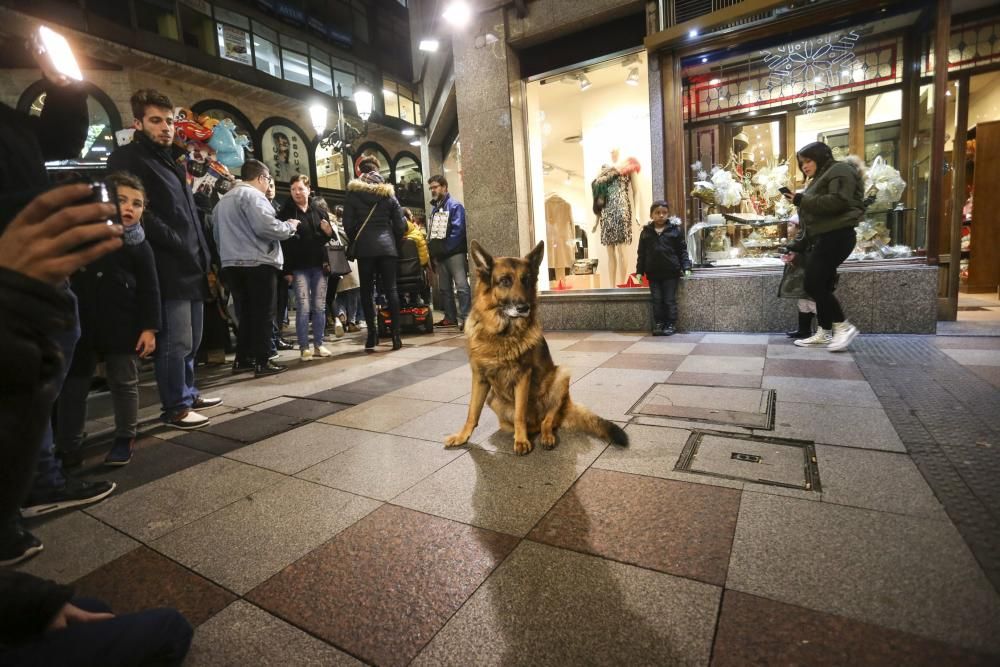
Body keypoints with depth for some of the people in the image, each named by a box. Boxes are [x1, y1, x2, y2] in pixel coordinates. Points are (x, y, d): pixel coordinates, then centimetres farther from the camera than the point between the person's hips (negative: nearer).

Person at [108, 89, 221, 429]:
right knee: (175, 341, -6)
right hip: (167, 268, -9)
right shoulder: (128, 158, -3)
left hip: (191, 266, 9)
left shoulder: (172, 160, 23)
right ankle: (175, 407, 5)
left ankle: (188, 393, 27)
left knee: (191, 340, 15)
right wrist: (178, 245, -15)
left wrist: (202, 254, 13)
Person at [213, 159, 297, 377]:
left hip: (232, 264, 9)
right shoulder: (253, 195, -8)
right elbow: (266, 227, -21)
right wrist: (290, 226, -5)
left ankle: (242, 357, 19)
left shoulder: (223, 200, 21)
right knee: (263, 314, -3)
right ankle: (262, 361, -2)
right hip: (257, 264, -8)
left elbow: (219, 236, 25)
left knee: (244, 313, 15)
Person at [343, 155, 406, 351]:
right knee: (391, 290, 1)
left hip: (364, 246, -1)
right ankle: (396, 335, -2)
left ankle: (372, 334, 0)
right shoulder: (389, 192, 8)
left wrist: (355, 242, 14)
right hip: (387, 245, 2)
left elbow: (348, 225, -1)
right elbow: (400, 225, 5)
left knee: (367, 291, 5)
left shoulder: (353, 193, 3)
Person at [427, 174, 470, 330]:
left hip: (455, 253, -8)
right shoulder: (434, 208, 19)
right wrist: (433, 250, 8)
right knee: (444, 288, 11)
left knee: (461, 286, -11)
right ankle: (450, 317, 19)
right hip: (440, 255, 8)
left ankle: (464, 317, -10)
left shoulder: (454, 205, -4)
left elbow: (458, 230, -15)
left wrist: (445, 248, -17)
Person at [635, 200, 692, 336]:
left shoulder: (675, 229, 0)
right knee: (657, 300, 6)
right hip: (653, 273, 2)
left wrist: (686, 267, -8)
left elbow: (682, 250, 1)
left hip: (671, 271, -2)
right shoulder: (646, 232, 5)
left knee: (670, 300, 3)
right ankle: (658, 324, 14)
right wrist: (639, 271, 3)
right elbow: (642, 253, 7)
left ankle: (671, 325, 12)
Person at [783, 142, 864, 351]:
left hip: (837, 236, -10)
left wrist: (803, 200, -17)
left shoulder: (839, 170, -3)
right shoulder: (821, 178, 27)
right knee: (821, 286, 6)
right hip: (825, 237, 10)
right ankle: (824, 333, 9)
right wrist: (800, 245, 16)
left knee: (813, 285, -15)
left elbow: (838, 202, -21)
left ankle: (844, 326, -5)